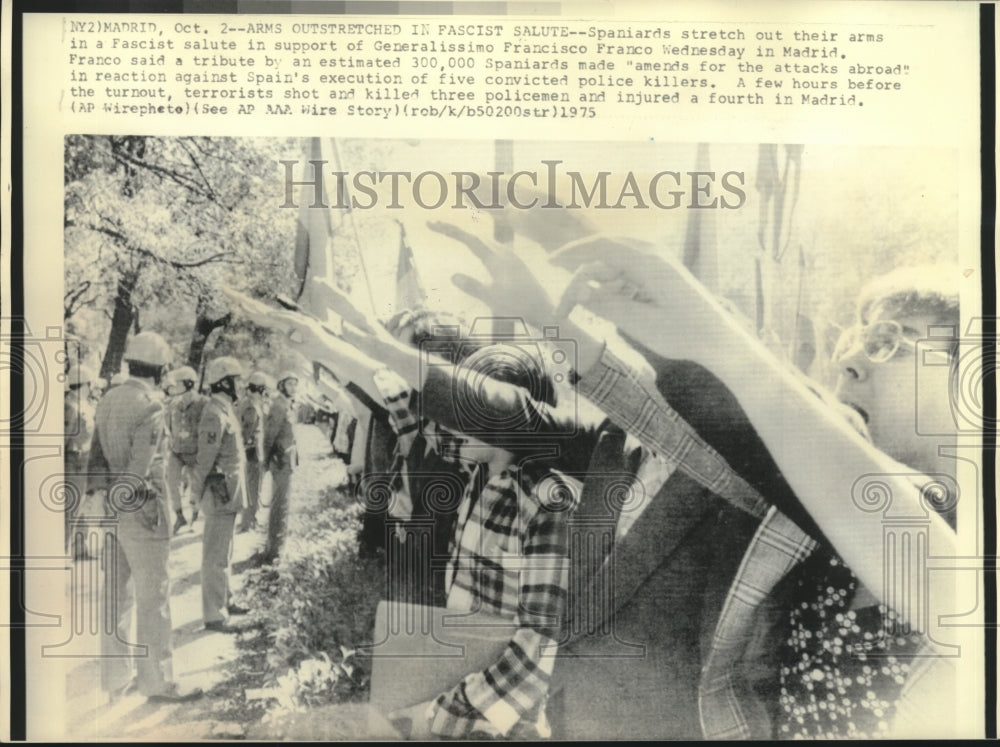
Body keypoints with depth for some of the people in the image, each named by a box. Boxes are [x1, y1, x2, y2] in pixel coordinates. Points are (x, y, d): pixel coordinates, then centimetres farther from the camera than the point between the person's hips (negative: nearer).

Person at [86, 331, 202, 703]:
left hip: (111, 506, 8)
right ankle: (157, 681, 8)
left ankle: (115, 677, 25)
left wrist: (98, 496, 15)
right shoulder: (150, 406, -16)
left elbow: (95, 456, 12)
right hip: (140, 508, -8)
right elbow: (140, 466, -19)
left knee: (117, 595, 15)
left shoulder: (108, 400, 9)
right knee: (153, 597, 0)